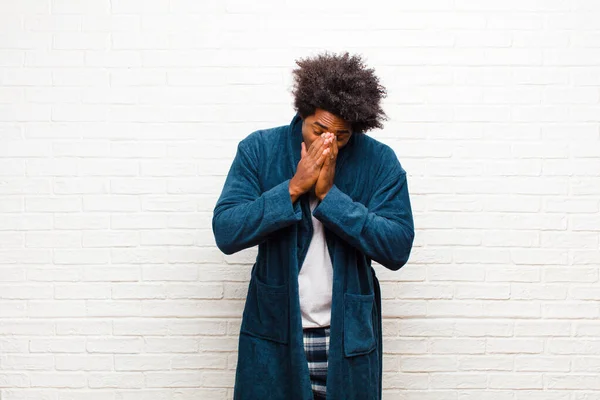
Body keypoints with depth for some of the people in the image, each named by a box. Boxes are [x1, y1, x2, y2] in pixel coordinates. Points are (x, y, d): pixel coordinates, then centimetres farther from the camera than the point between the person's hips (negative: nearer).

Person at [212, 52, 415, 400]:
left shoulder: (380, 161, -7)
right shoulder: (259, 149, -7)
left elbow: (398, 249, -15)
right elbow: (226, 233, -13)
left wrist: (329, 194, -21)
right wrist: (293, 188, -21)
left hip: (348, 337, 0)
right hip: (274, 334, 0)